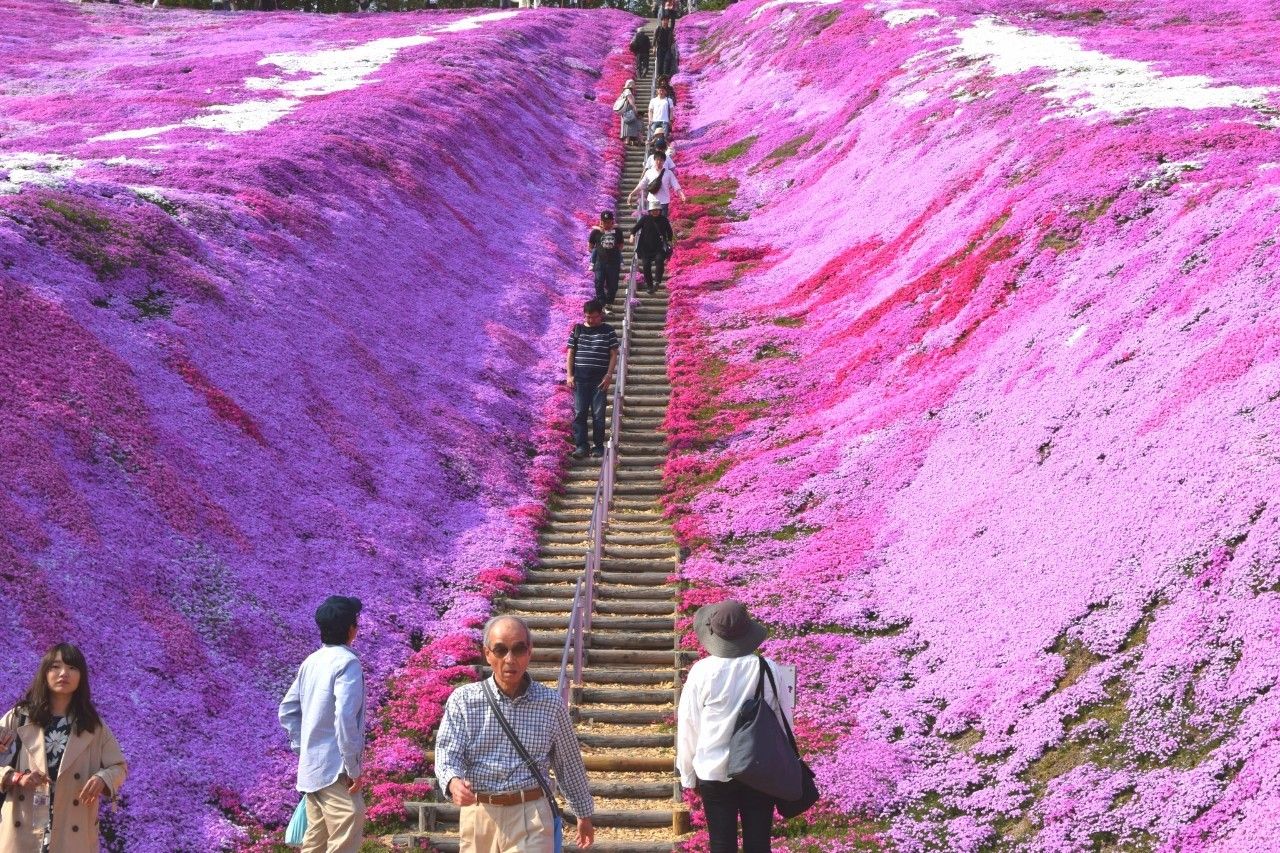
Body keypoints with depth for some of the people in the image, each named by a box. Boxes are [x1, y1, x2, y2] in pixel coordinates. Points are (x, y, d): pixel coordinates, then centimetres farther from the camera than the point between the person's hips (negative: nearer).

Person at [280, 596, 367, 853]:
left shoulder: (311, 661, 12)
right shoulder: (347, 662, -14)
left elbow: (287, 710, 16)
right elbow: (345, 717, -23)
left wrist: (302, 748, 17)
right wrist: (354, 768, -18)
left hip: (310, 767, 9)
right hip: (335, 770, -9)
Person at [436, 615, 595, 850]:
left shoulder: (551, 704, 2)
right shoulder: (463, 700, -1)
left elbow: (570, 764, 13)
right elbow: (447, 752, -9)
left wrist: (585, 813, 22)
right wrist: (453, 782, -32)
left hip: (530, 814, -1)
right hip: (478, 812, 1)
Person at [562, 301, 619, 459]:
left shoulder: (608, 331, 3)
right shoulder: (577, 330, 8)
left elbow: (613, 354, 2)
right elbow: (570, 353, 9)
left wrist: (609, 375, -7)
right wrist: (569, 375, 1)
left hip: (600, 379, -2)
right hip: (580, 378, 2)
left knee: (598, 414, 0)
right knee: (579, 413, -2)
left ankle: (598, 446, 8)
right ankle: (580, 445, 2)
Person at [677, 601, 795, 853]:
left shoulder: (701, 672, -11)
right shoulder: (769, 669, -9)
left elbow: (687, 727, -3)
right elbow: (785, 720, 1)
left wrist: (687, 774, 9)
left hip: (714, 773, -1)